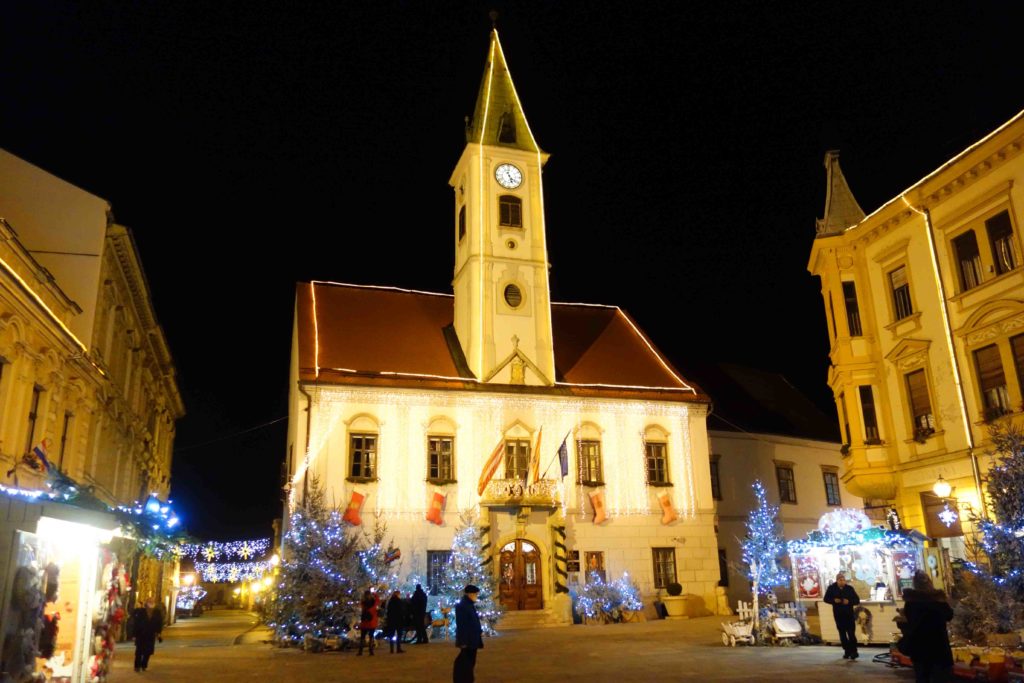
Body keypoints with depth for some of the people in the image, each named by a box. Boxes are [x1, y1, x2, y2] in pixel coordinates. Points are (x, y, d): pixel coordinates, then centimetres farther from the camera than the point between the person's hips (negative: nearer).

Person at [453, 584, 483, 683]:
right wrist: (462, 641, -23)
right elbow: (461, 625, -21)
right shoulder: (461, 606, -18)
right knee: (466, 662, -4)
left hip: (473, 639, 10)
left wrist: (480, 631, 10)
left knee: (470, 661, 14)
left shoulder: (470, 605, 12)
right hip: (467, 640, -10)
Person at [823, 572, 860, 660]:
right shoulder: (832, 588, -1)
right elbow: (826, 599, 4)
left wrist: (849, 601, -20)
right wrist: (834, 600, -15)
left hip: (849, 614, -2)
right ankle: (847, 651, 17)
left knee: (851, 633, -7)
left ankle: (853, 652, 2)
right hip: (838, 614, 2)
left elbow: (857, 600, -2)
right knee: (842, 633, 8)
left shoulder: (850, 588, -4)